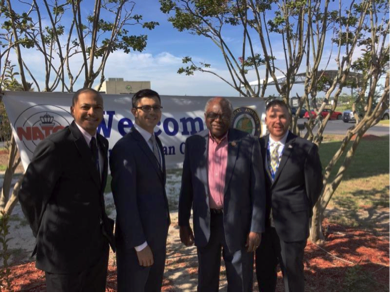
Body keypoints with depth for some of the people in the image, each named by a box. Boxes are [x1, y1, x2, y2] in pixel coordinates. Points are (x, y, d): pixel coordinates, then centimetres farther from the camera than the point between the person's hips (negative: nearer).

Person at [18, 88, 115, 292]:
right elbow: (29, 194, -15)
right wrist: (47, 233, -4)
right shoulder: (56, 145, -19)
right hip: (66, 245, -7)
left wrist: (102, 220, 10)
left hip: (97, 242, 7)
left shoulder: (101, 143, 6)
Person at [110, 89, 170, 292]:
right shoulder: (125, 147, -18)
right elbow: (125, 201, -20)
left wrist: (163, 226, 12)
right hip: (137, 237, -8)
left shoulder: (156, 142, 10)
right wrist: (139, 244, -18)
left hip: (157, 233, 8)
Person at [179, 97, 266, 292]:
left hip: (238, 223, -2)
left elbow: (257, 189, -6)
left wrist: (256, 227, -8)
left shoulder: (248, 143, -7)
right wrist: (183, 223, 5)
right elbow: (187, 186, 4)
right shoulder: (194, 143, -1)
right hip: (205, 223, 2)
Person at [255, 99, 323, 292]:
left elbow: (314, 187, -3)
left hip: (292, 223, -3)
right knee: (263, 272, 20)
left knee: (292, 273, 14)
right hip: (262, 221, 4)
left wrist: (301, 213, 6)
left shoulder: (306, 149, -11)